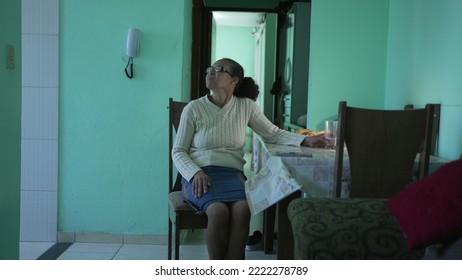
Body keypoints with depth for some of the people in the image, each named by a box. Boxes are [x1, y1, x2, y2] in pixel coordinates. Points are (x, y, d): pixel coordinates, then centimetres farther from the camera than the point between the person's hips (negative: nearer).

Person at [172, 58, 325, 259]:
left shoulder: (245, 106, 7)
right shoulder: (193, 109, 1)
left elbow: (274, 134, 11)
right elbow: (178, 151, 3)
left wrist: (305, 140, -4)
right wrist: (196, 173, -15)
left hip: (232, 173, 2)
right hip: (198, 174, -2)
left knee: (243, 209, -30)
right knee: (219, 211, -32)